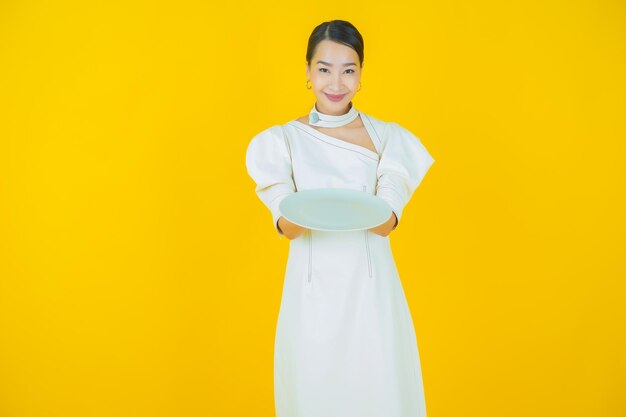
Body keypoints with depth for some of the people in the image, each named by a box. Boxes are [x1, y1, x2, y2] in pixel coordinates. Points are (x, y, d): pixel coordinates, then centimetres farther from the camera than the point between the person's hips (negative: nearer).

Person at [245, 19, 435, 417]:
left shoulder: (388, 137, 3)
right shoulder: (281, 140, 2)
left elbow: (388, 223, -7)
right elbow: (286, 228, -7)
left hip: (371, 291, 0)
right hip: (312, 291, 0)